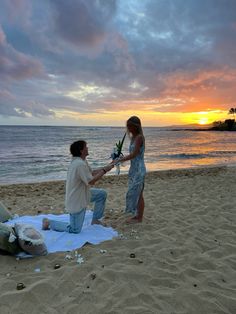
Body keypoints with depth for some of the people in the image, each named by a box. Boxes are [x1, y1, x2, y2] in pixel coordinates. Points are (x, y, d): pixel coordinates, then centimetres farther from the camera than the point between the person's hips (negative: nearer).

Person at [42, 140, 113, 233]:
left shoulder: (81, 161, 2)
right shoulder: (80, 164, -29)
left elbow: (92, 173, 12)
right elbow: (91, 181, -24)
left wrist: (106, 167, 3)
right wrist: (105, 170, -17)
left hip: (82, 194, 10)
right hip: (76, 201, -10)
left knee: (102, 194, 13)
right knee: (75, 230, 1)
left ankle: (95, 220, 24)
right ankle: (49, 223, 12)